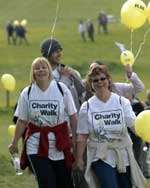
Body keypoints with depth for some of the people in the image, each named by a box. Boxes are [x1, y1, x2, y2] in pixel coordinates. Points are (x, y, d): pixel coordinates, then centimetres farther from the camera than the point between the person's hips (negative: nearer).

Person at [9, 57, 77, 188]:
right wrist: (14, 143, 10)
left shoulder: (61, 89, -3)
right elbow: (22, 121, 7)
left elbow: (73, 115, 0)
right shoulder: (27, 93, -1)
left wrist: (75, 138, -5)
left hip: (59, 145, 0)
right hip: (36, 146, 0)